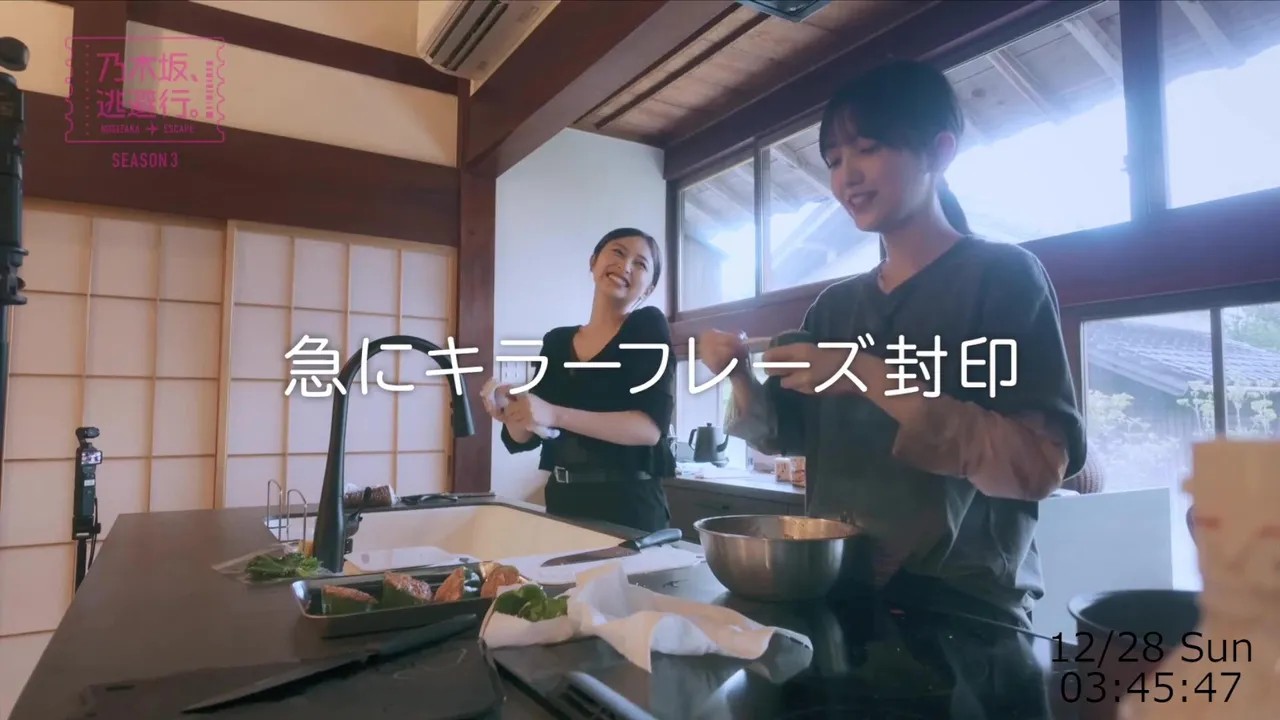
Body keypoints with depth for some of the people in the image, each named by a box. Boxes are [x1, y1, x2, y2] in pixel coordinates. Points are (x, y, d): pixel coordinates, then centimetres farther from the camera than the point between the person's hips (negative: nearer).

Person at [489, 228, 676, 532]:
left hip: (629, 505, -4)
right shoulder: (555, 342, 7)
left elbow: (652, 427, -18)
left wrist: (556, 415, -26)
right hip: (563, 503, 5)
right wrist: (513, 412, -14)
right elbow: (524, 439, 8)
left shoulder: (649, 326, -6)